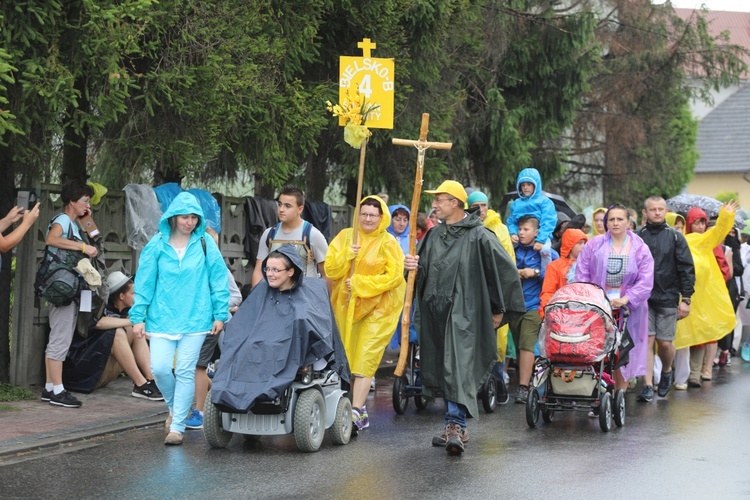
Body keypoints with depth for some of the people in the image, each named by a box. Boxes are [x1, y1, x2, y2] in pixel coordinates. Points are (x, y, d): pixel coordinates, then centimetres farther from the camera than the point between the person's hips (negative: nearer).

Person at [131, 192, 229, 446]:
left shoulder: (205, 244, 0)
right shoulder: (157, 244, 1)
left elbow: (219, 279, 3)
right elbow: (144, 282, 3)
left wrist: (220, 314, -1)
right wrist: (138, 316, 0)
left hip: (195, 318, -1)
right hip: (162, 317, 1)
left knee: (185, 372, -1)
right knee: (160, 368, -6)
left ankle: (177, 426, 8)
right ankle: (174, 407, 24)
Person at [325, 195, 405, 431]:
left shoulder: (388, 243, -5)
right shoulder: (345, 237, 6)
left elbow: (394, 276, -13)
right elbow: (330, 270, 1)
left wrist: (360, 283, -16)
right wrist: (346, 256, -18)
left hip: (377, 307, -4)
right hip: (346, 305, 4)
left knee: (365, 357, -11)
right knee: (346, 356, 5)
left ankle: (357, 410, -15)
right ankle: (360, 407, 15)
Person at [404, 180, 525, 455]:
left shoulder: (479, 236, -7)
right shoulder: (434, 235, 14)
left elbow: (507, 271, -6)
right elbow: (425, 271, 20)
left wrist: (500, 311, -2)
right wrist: (414, 266, -5)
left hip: (464, 314, -7)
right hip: (435, 313, 7)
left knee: (459, 368, -15)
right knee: (443, 369, 10)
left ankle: (455, 424, -18)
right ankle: (457, 427, 18)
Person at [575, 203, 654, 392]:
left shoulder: (640, 249, 2)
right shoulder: (594, 245, 4)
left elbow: (646, 281, -4)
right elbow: (581, 274, 4)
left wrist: (626, 299, -16)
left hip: (628, 309, 0)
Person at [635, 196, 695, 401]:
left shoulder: (675, 237, 5)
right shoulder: (636, 238, 7)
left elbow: (687, 269, 3)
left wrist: (686, 298, -4)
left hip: (668, 298, 0)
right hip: (642, 298, 0)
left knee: (665, 342, 1)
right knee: (646, 340, -6)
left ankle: (666, 372, 31)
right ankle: (647, 386, -4)